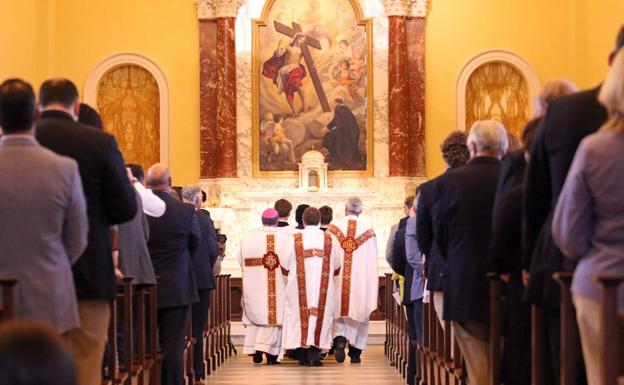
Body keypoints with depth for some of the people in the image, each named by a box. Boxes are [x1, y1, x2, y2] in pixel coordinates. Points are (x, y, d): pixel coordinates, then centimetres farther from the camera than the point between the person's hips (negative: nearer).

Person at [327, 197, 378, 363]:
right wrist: (372, 285, 8)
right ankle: (355, 352, 10)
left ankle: (340, 339, -19)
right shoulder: (369, 230, -1)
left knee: (339, 311, 8)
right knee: (359, 313, 9)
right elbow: (372, 261, 1)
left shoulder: (333, 229, -2)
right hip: (361, 280, 0)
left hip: (338, 279, 0)